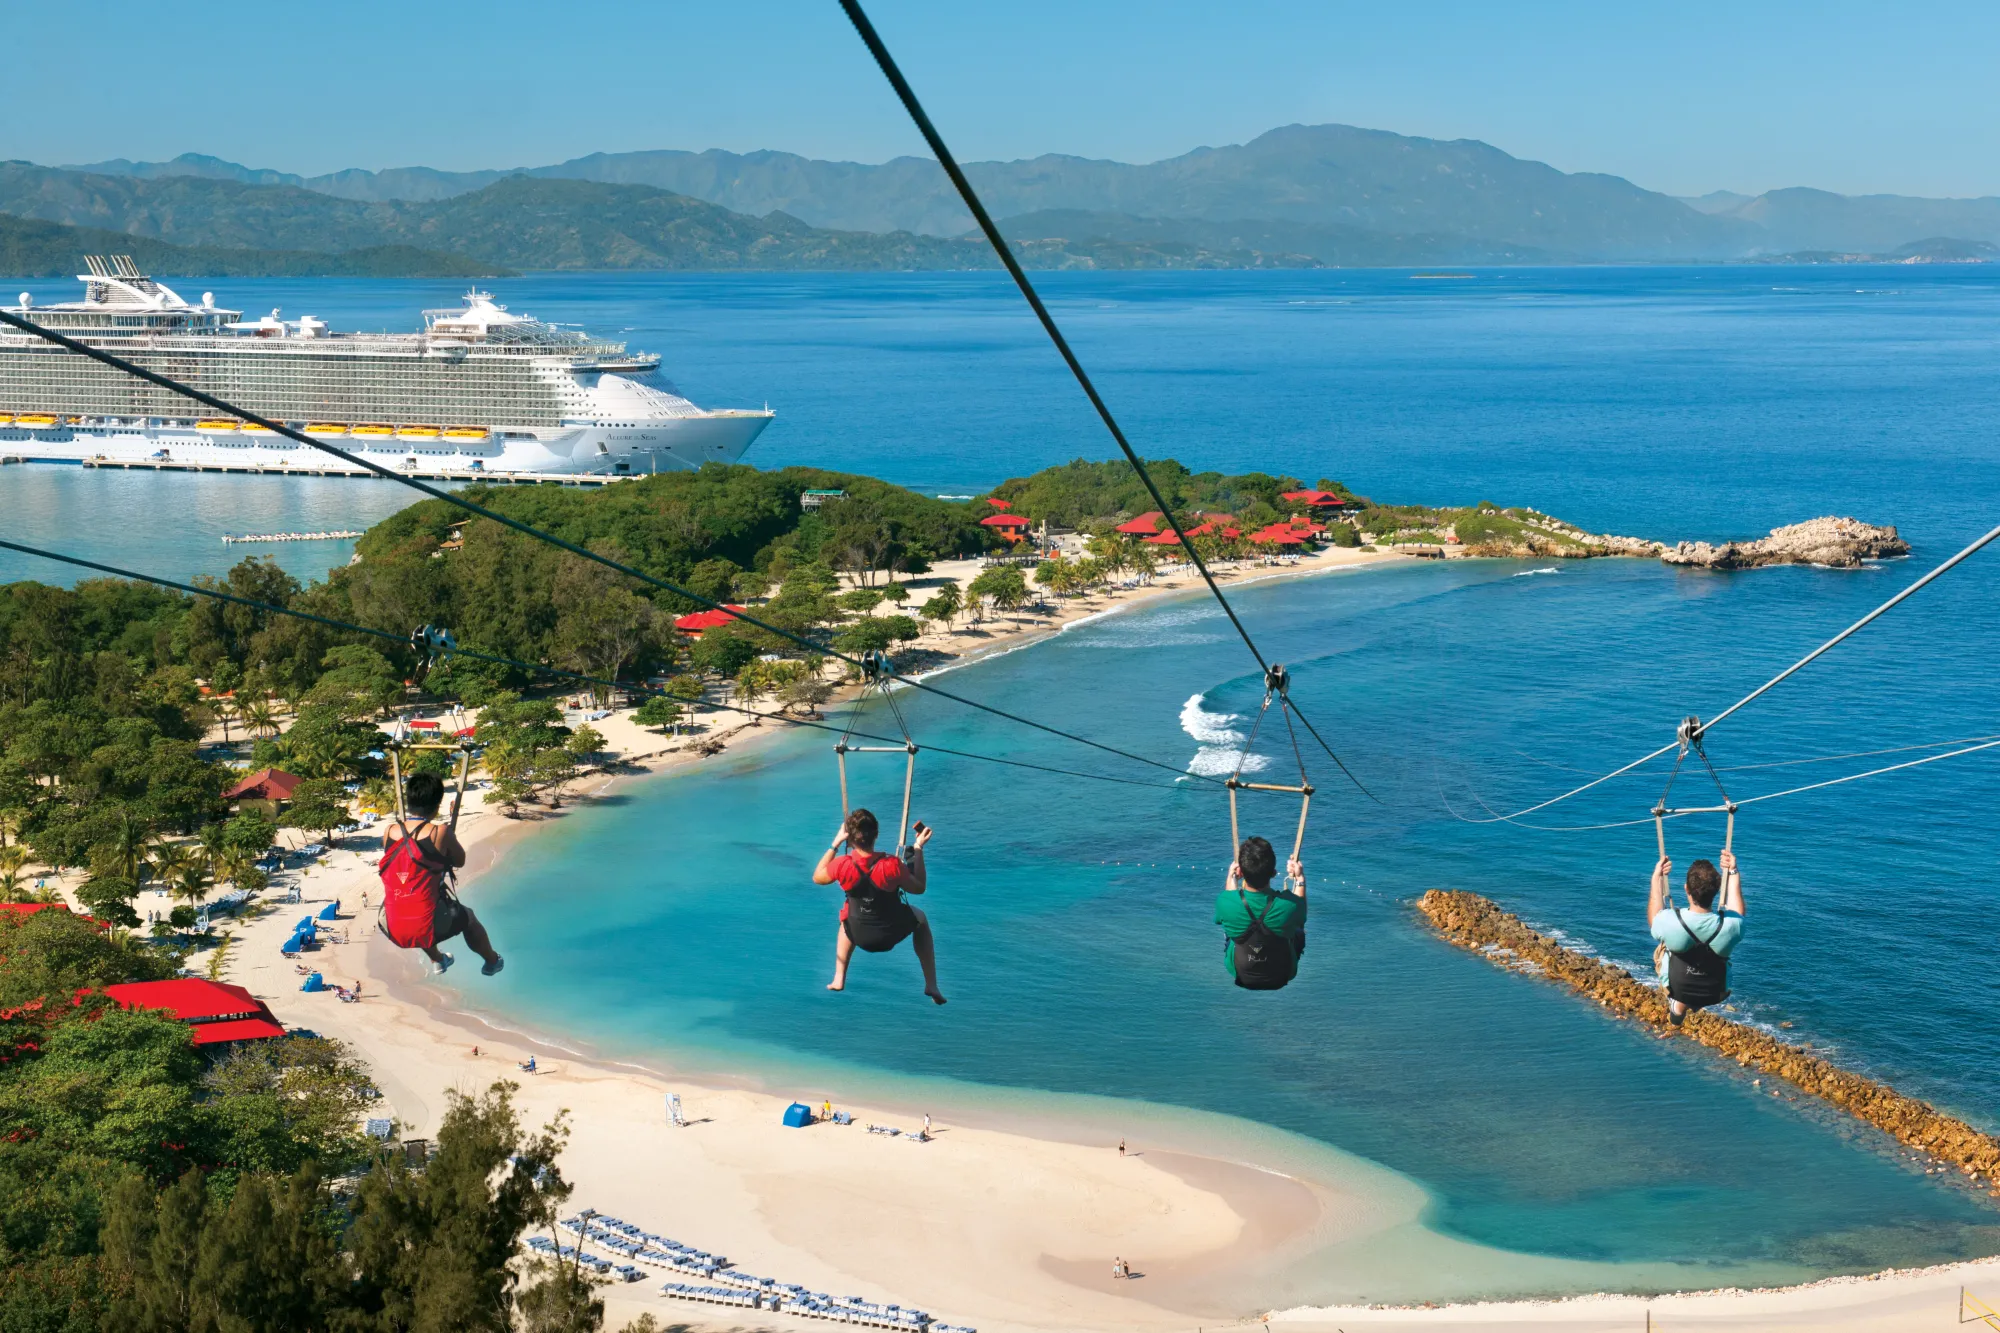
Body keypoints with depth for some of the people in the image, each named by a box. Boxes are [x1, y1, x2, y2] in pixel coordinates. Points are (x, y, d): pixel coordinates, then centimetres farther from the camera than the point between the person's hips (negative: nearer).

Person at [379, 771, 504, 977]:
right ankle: (492, 962, 52)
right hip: (426, 930, -4)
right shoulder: (441, 833, -13)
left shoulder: (389, 832, -3)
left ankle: (437, 960, 60)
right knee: (467, 917, 30)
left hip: (393, 929, 4)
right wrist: (454, 821, 12)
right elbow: (459, 861, 4)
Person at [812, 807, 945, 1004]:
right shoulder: (892, 865, -29)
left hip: (860, 936, 2)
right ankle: (931, 985, 24)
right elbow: (919, 888, -9)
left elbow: (817, 877, 0)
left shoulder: (842, 866, -24)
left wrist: (835, 844, 2)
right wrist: (918, 849, -6)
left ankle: (838, 979, 34)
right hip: (892, 933, -2)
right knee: (920, 918, 31)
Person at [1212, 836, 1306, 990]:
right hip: (1282, 976, 0)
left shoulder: (1225, 902, -31)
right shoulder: (1289, 904, -33)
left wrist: (1231, 877, 9)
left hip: (1238, 973, 1)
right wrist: (1300, 878, 7)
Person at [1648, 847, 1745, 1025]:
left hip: (1676, 989, -1)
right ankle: (1695, 1004, 24)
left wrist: (1657, 878, 2)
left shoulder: (1670, 922, -32)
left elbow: (1654, 918, -5)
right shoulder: (1731, 925, -29)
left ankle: (1678, 1005, 24)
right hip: (1717, 994, 1)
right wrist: (1733, 872, 6)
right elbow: (1736, 911, -1)